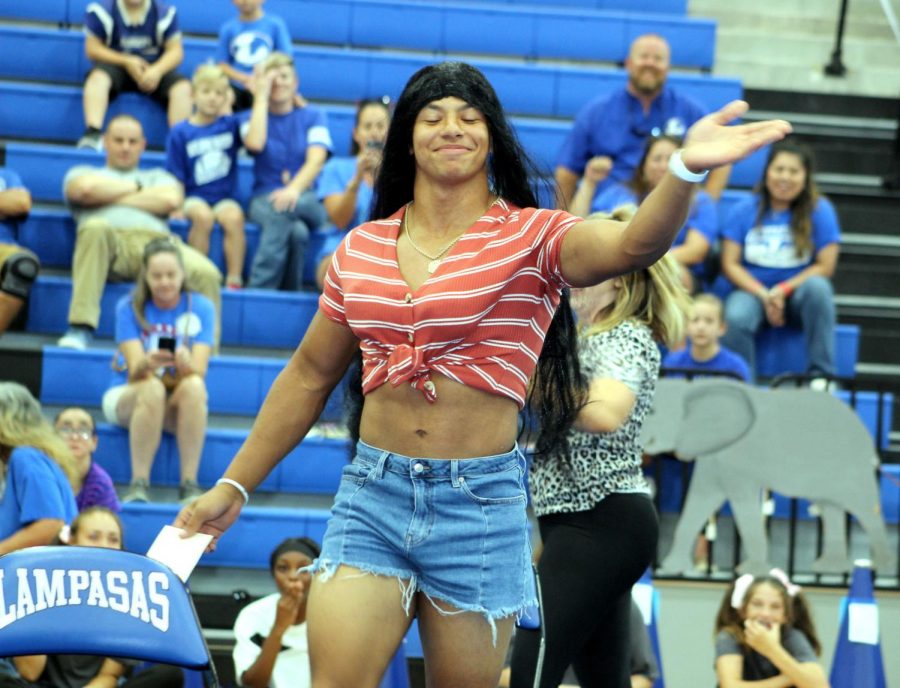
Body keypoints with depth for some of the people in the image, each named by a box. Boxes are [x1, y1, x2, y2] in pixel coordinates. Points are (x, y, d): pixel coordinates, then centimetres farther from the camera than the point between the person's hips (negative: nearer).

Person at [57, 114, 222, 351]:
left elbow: (171, 200, 10)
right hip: (112, 241, -1)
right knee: (96, 227, -41)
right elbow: (85, 188, 5)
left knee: (206, 273, -32)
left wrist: (110, 197, 11)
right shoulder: (83, 172, 32)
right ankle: (80, 329, -43)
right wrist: (134, 187, 17)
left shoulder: (157, 177, 35)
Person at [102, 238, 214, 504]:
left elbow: (199, 371, -16)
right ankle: (139, 484, -34)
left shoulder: (201, 308, -6)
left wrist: (186, 364, -41)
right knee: (152, 389, -36)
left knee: (194, 386, -34)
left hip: (179, 404, 1)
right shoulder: (130, 307, -8)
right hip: (126, 396, -1)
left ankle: (189, 483, -32)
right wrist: (147, 364, -43)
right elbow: (135, 371, -18)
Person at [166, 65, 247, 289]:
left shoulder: (231, 125, 7)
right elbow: (176, 178, 2)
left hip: (224, 197, 1)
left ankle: (234, 280, -30)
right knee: (203, 216, -34)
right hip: (194, 197, -1)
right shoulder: (180, 133, 2)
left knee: (234, 217, -31)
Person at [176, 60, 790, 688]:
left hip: (481, 501, -2)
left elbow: (634, 244, -24)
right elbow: (309, 377, 18)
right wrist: (233, 488, 19)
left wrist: (686, 168, -44)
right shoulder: (362, 249, 9)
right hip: (373, 493, 3)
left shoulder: (532, 237, -3)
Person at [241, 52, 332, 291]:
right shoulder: (254, 116, 10)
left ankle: (257, 288, -34)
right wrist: (262, 97, -6)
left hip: (309, 201, 0)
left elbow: (316, 159, -10)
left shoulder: (313, 115, 7)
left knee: (282, 209, -38)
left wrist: (294, 189, -31)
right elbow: (255, 143, -15)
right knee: (296, 230, -37)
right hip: (264, 199, 0)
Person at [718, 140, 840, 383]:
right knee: (735, 319, -34)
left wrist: (783, 290, -18)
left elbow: (826, 267, -6)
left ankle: (821, 375, -26)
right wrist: (764, 296, -16)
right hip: (752, 290, 0)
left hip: (797, 293, 0)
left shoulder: (820, 210, -2)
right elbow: (730, 265, -1)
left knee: (817, 286, -34)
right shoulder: (745, 210, 1)